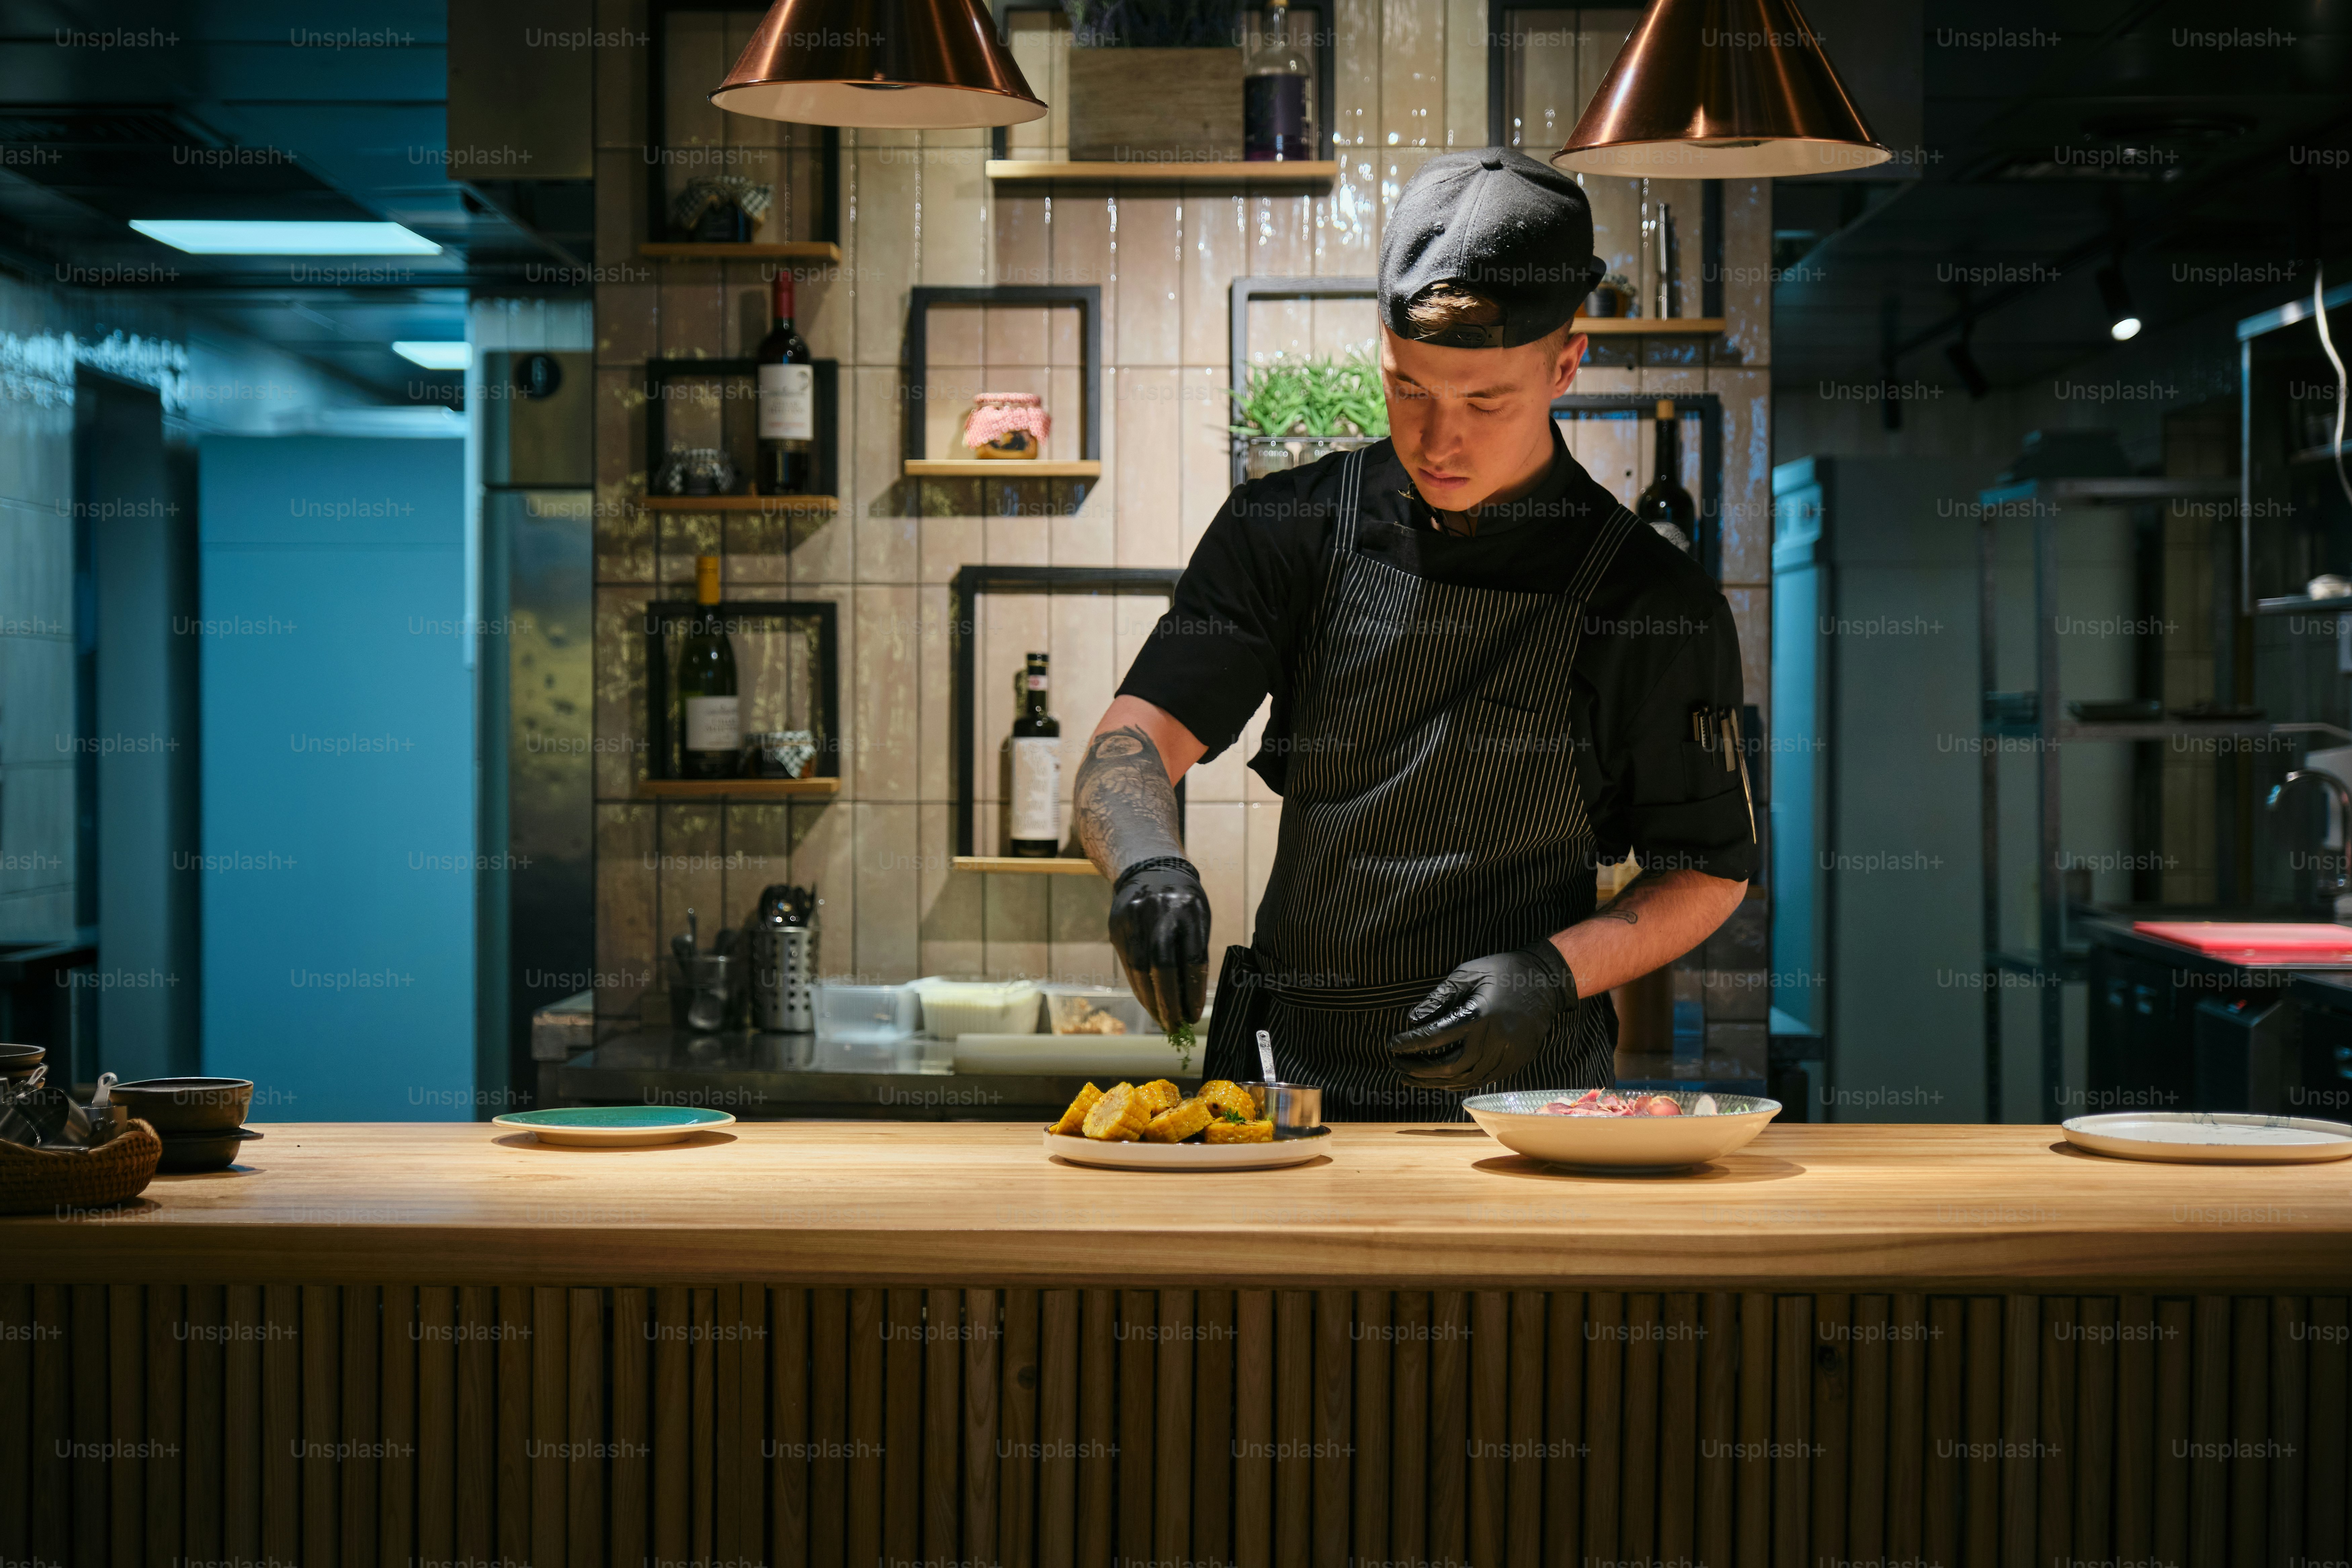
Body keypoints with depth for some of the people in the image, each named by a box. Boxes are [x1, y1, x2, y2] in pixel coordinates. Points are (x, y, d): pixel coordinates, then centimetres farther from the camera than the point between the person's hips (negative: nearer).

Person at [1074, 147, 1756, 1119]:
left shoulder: (1656, 607, -1)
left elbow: (1709, 873, 8)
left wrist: (1556, 973, -10)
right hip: (1285, 1084, 2)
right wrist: (1148, 864, -26)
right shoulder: (1291, 530, 4)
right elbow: (1134, 741, -3)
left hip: (1515, 1101, -1)